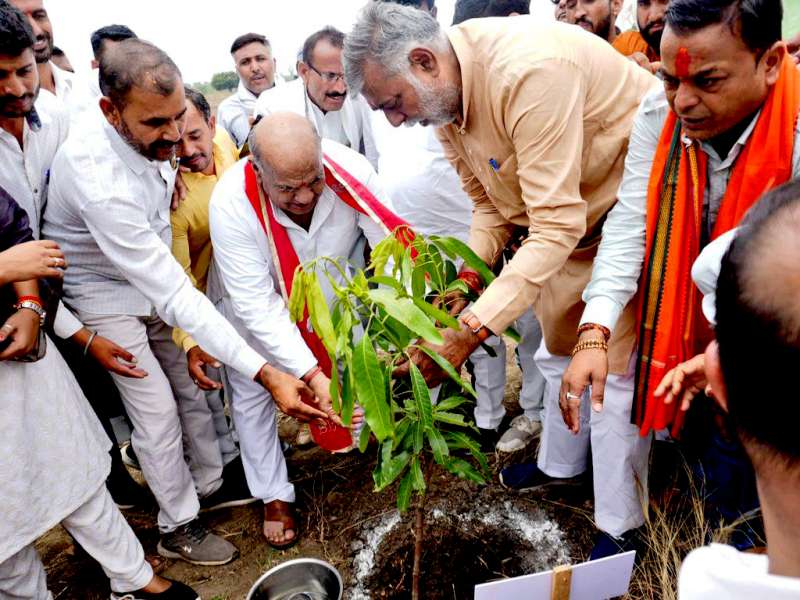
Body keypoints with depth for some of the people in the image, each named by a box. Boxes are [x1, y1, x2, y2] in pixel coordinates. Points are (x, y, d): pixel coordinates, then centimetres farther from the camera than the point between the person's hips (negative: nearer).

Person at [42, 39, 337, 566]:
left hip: (153, 283, 7)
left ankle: (209, 484, 33)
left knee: (194, 386, 12)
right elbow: (174, 296, -41)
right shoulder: (97, 180, -38)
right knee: (158, 410, -3)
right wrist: (266, 374, -44)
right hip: (106, 295, -7)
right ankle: (178, 528, 18)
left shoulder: (151, 138, -15)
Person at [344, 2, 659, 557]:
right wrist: (469, 278, -13)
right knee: (559, 344, 18)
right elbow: (490, 202, 3)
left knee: (613, 361, -7)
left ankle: (620, 524, 13)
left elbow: (556, 225, -36)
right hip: (569, 213, 8)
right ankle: (560, 463, 41)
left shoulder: (529, 72, -34)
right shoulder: (446, 95, -6)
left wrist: (472, 330, -38)